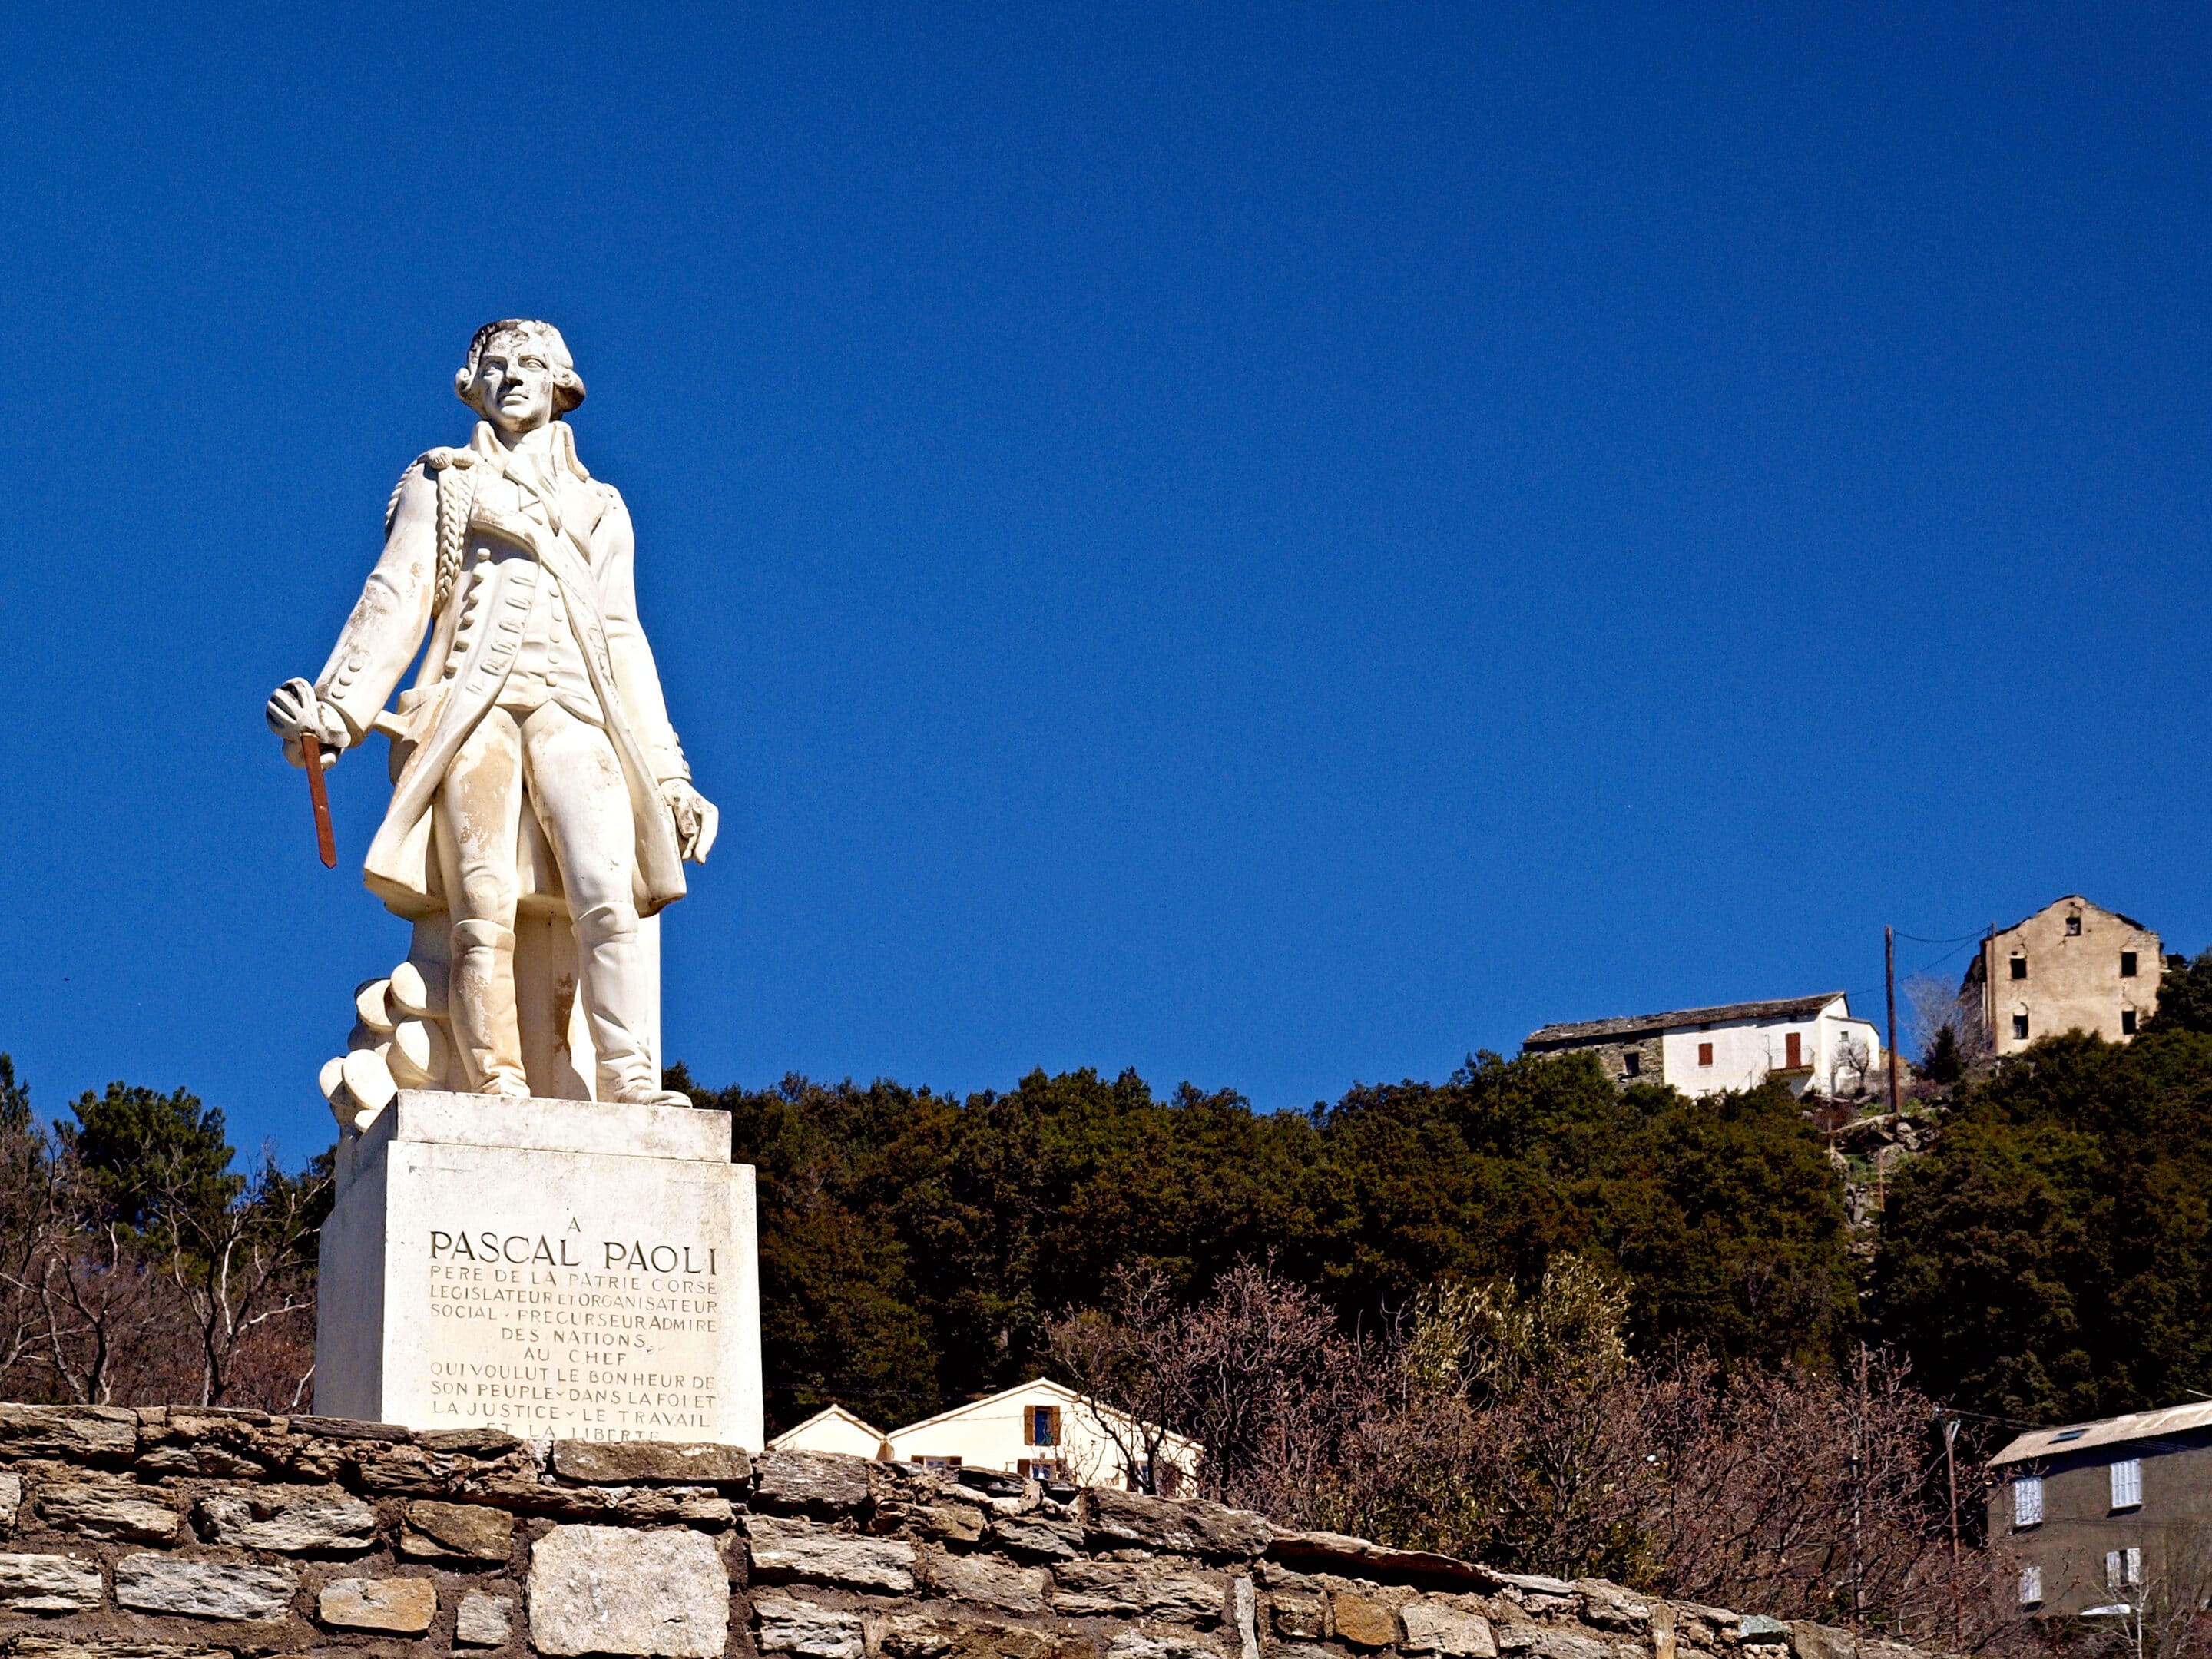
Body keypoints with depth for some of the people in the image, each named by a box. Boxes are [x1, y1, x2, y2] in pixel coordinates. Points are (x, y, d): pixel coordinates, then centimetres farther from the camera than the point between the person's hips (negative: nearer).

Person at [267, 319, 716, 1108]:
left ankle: (631, 1086, -30)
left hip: (575, 711, 2)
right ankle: (497, 1088, -25)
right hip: (474, 702, -1)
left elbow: (624, 642, 25)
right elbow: (397, 599, 10)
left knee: (609, 897, -20)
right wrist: (337, 707, -6)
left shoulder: (601, 509, 29)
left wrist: (669, 777, 17)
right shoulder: (442, 482, 22)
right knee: (483, 913, -18)